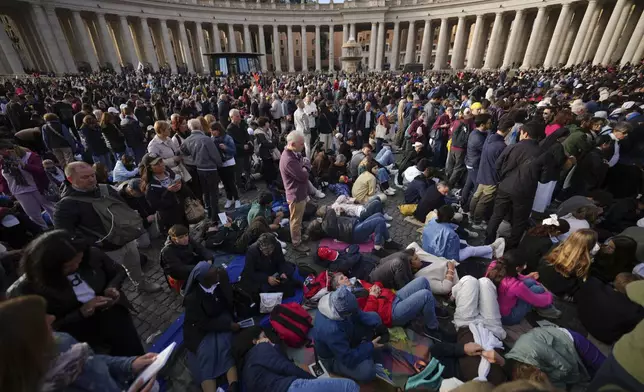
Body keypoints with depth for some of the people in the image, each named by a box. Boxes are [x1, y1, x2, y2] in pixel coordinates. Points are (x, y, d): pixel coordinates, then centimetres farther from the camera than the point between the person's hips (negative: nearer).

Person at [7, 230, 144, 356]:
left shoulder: (91, 254, -11)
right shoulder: (29, 288, -15)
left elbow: (119, 272, 8)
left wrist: (112, 288, -10)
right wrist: (81, 313, -23)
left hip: (109, 309, 2)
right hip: (76, 327, -1)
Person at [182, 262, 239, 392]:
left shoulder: (218, 283, -12)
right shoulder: (192, 297, -20)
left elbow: (231, 302, -11)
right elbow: (204, 323, -17)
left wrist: (224, 280, -18)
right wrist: (229, 326, -20)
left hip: (221, 320, 2)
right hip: (200, 329, -1)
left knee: (225, 347, -26)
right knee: (207, 355, -27)